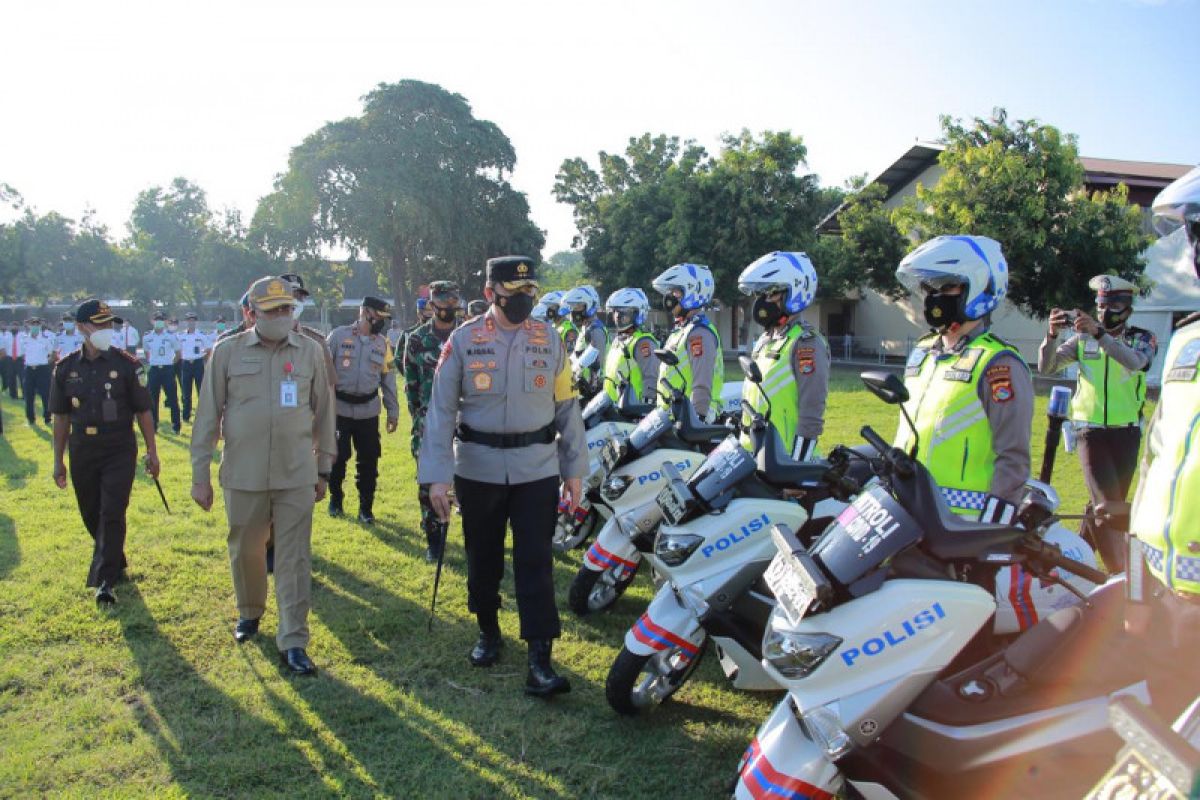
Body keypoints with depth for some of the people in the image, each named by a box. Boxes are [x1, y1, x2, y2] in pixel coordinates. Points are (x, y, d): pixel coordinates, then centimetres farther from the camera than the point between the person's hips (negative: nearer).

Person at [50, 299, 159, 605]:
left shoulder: (127, 365, -4)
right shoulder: (66, 368, 3)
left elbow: (143, 411, -1)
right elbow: (61, 417, 9)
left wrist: (151, 452, -2)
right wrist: (58, 461, 9)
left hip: (120, 452, -3)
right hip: (82, 453, 3)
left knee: (112, 515, -8)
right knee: (92, 516, 13)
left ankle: (105, 581, -4)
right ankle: (116, 563, 35)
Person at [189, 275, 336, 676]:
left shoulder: (310, 351, 1)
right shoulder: (227, 351, -1)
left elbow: (323, 412, 7)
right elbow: (208, 415, 2)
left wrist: (323, 468, 10)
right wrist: (200, 474, 1)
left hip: (297, 475, 0)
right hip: (243, 475, 1)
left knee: (295, 558, 0)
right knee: (245, 551, 17)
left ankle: (293, 642, 8)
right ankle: (249, 612, 43)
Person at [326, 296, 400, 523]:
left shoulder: (382, 343, 6)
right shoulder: (338, 335, -4)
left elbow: (388, 379, 10)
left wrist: (393, 411, 8)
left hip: (368, 411, 2)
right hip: (339, 408, -2)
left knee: (369, 460, 3)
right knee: (337, 456, 7)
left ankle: (366, 508, 17)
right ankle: (335, 499, 30)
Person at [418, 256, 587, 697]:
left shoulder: (550, 340, 3)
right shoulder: (463, 340, -3)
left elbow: (566, 406, 6)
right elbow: (441, 409, -4)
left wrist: (574, 470, 4)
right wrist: (436, 475, -9)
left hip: (537, 469, 0)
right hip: (478, 469, 0)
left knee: (535, 564, -3)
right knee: (483, 558, 15)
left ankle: (540, 660, 0)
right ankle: (488, 630, 38)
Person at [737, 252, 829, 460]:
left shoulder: (806, 342, -12)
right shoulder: (765, 340, 17)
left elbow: (812, 411, -18)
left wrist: (797, 466, -21)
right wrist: (741, 441, 22)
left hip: (786, 459, -9)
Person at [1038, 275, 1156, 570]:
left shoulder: (1142, 339, 3)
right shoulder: (1083, 339, 6)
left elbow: (1135, 362, -22)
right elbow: (1047, 367, -6)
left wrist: (1099, 333, -34)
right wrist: (1051, 334, -23)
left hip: (1126, 433, 1)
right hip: (1090, 431, -1)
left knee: (1111, 502, 10)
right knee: (1108, 504, -11)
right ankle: (1121, 574, -10)